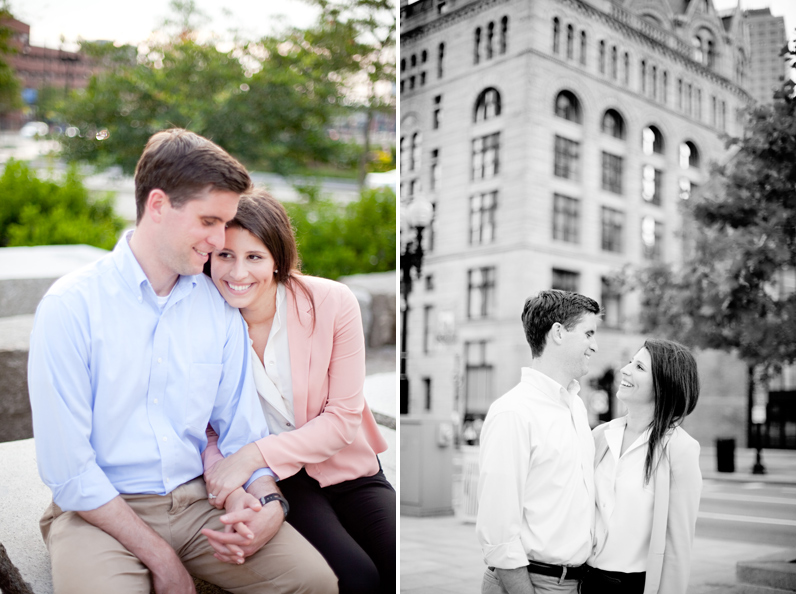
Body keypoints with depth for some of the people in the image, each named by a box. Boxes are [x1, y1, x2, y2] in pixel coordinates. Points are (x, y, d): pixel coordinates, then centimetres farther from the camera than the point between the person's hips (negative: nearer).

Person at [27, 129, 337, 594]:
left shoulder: (221, 307, 4)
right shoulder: (70, 306, -10)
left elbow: (242, 425, 8)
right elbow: (66, 467, -12)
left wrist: (267, 502, -12)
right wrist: (159, 556, -14)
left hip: (200, 500, 4)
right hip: (102, 511, -3)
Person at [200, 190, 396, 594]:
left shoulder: (333, 303, -15)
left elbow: (343, 419, -13)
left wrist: (254, 455, -24)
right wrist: (218, 471, -27)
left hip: (346, 468, 1)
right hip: (275, 481, -1)